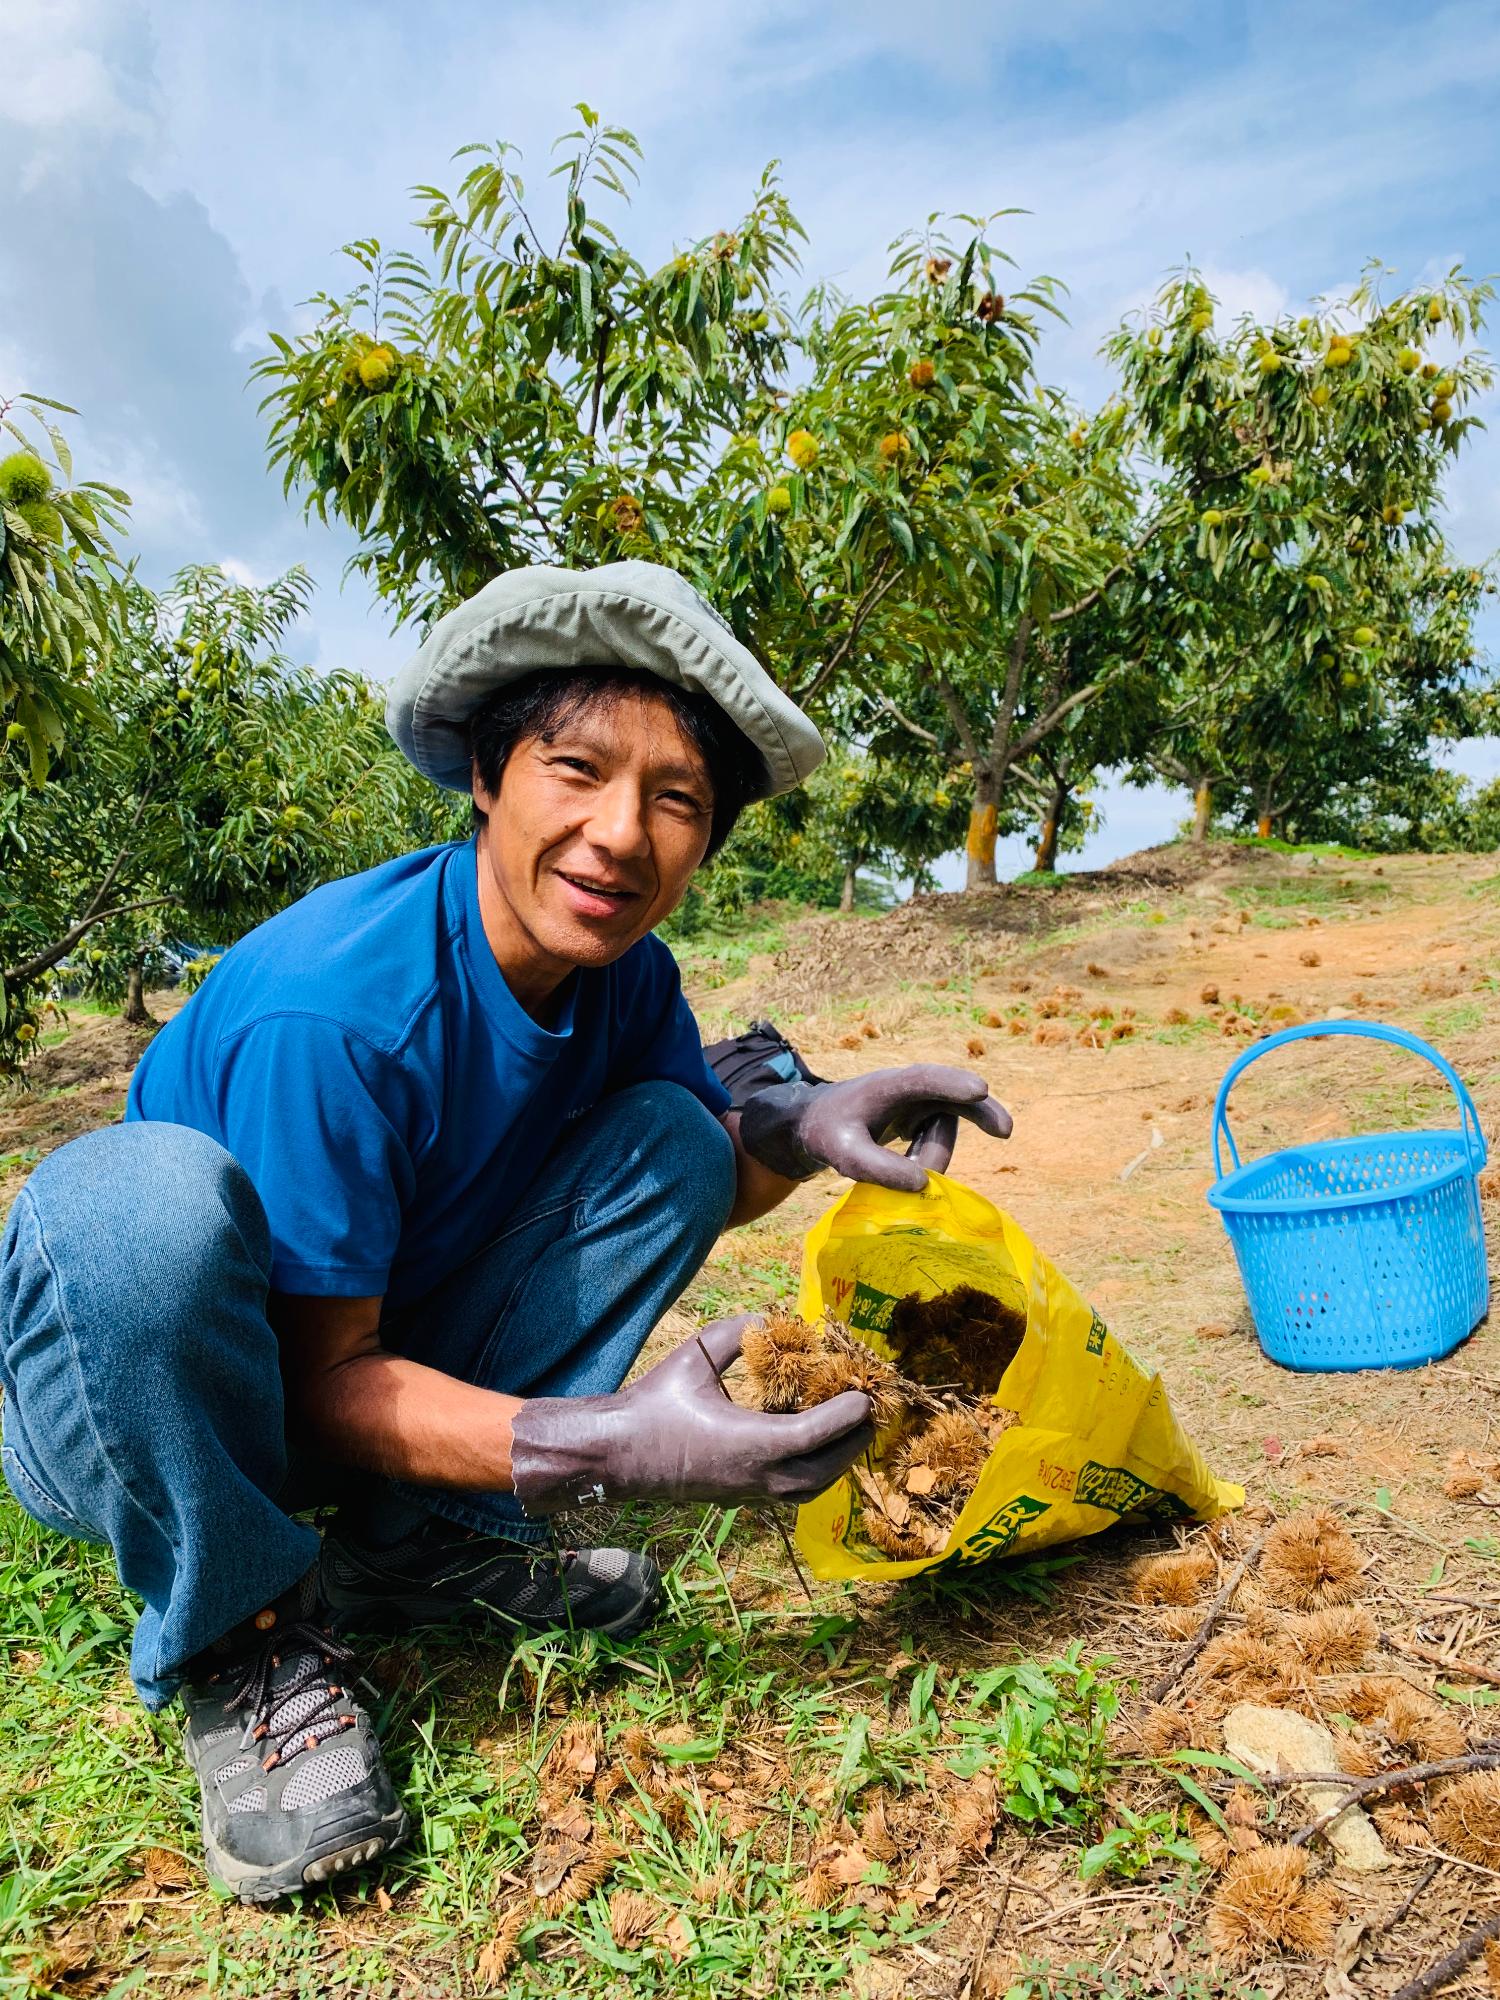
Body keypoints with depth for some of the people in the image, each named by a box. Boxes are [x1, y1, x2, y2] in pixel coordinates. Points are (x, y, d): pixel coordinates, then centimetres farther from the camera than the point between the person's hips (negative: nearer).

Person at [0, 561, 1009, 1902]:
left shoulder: (627, 975, -11)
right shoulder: (331, 1014, -32)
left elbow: (697, 1180, 4)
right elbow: (328, 1381, -24)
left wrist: (796, 1126, -20)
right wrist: (601, 1449, -37)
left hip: (387, 1355, 6)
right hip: (128, 1392, -5)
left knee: (671, 1131, -8)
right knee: (146, 1192, -39)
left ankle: (425, 1542, -2)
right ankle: (242, 1635, -12)